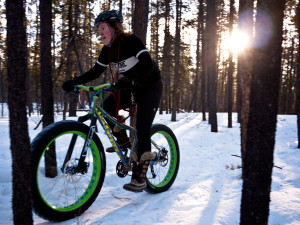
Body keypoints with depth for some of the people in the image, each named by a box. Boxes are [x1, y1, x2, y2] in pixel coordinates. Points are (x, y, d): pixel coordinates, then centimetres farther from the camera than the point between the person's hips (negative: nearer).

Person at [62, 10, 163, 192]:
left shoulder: (131, 41, -22)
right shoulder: (108, 49, -1)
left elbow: (148, 64, -35)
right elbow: (95, 72, 0)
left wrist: (130, 80, -48)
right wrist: (74, 82, -12)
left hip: (150, 85, -7)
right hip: (131, 85, 7)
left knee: (142, 129, -14)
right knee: (107, 106, -14)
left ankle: (139, 177, -6)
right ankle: (123, 140, 11)